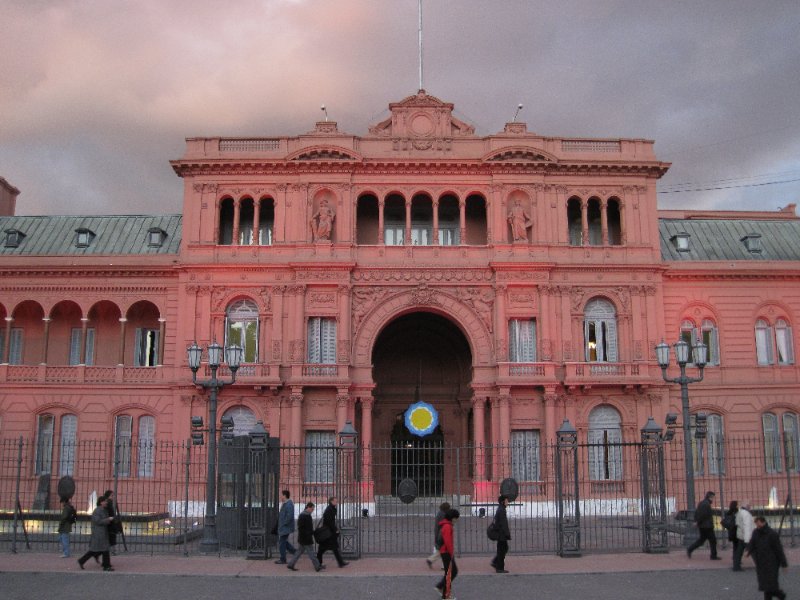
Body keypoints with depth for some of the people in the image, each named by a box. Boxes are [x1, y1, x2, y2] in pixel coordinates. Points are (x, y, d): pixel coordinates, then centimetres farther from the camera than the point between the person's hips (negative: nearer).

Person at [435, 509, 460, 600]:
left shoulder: (447, 525, 13)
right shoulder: (447, 526, -19)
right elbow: (448, 542, -24)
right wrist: (451, 553, -18)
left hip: (445, 552, 10)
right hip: (447, 553, -10)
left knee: (454, 571, 16)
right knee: (449, 573, -1)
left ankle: (440, 586, 19)